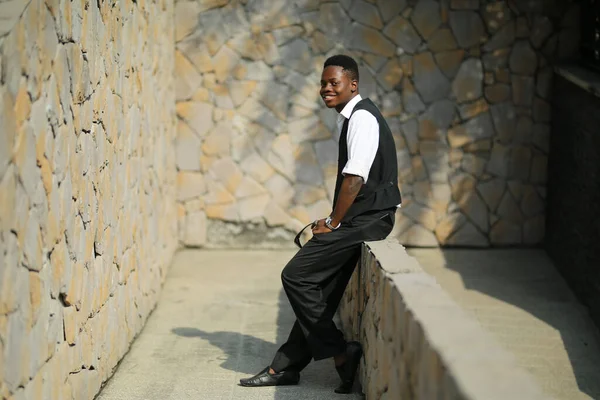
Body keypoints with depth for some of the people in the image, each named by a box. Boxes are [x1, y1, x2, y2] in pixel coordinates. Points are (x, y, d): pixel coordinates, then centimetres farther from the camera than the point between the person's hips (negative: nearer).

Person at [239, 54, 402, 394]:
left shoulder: (362, 118, -14)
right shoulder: (352, 117, 18)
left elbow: (355, 178, -21)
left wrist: (333, 224, -13)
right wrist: (333, 222, 11)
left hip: (365, 219, -10)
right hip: (361, 219, 10)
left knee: (296, 277, -9)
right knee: (321, 291, 10)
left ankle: (340, 353, -6)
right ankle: (287, 367, 15)